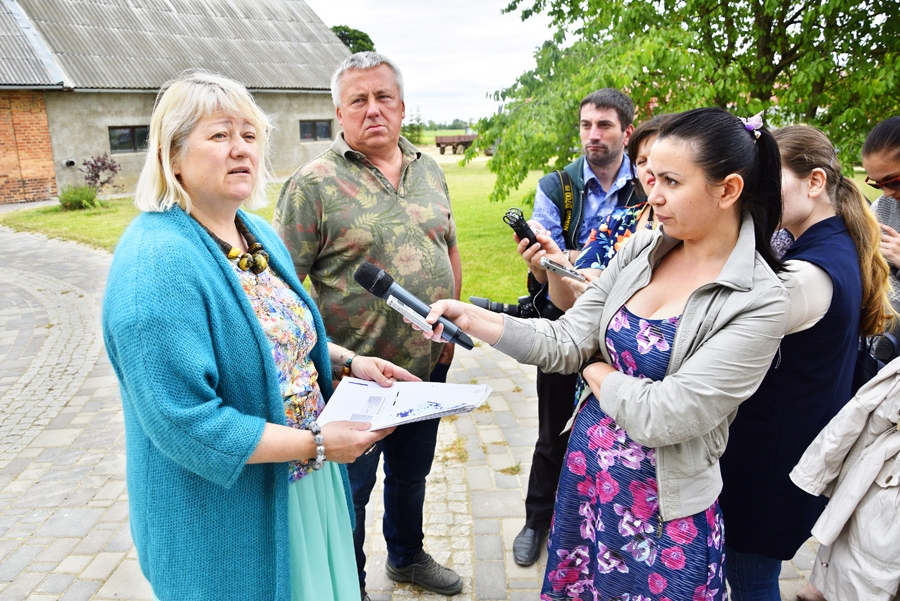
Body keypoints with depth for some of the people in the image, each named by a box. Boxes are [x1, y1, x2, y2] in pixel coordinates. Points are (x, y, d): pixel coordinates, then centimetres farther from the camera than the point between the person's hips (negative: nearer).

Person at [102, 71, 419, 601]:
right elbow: (187, 424, -28)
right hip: (228, 514, -8)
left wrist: (350, 361, 1)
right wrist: (318, 444, -24)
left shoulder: (258, 233, 2)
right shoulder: (158, 262, -26)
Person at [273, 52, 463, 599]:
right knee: (352, 488, 14)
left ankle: (407, 555, 50)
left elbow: (450, 249, 14)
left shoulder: (429, 170, 5)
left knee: (412, 471, 25)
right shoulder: (314, 183, -13)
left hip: (428, 365, 6)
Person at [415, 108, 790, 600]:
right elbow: (567, 339, -5)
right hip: (583, 472, 5)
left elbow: (662, 416, -24)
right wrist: (469, 318, -14)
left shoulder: (761, 301, -20)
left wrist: (596, 372, -8)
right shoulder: (640, 250, -3)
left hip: (662, 513, -5)